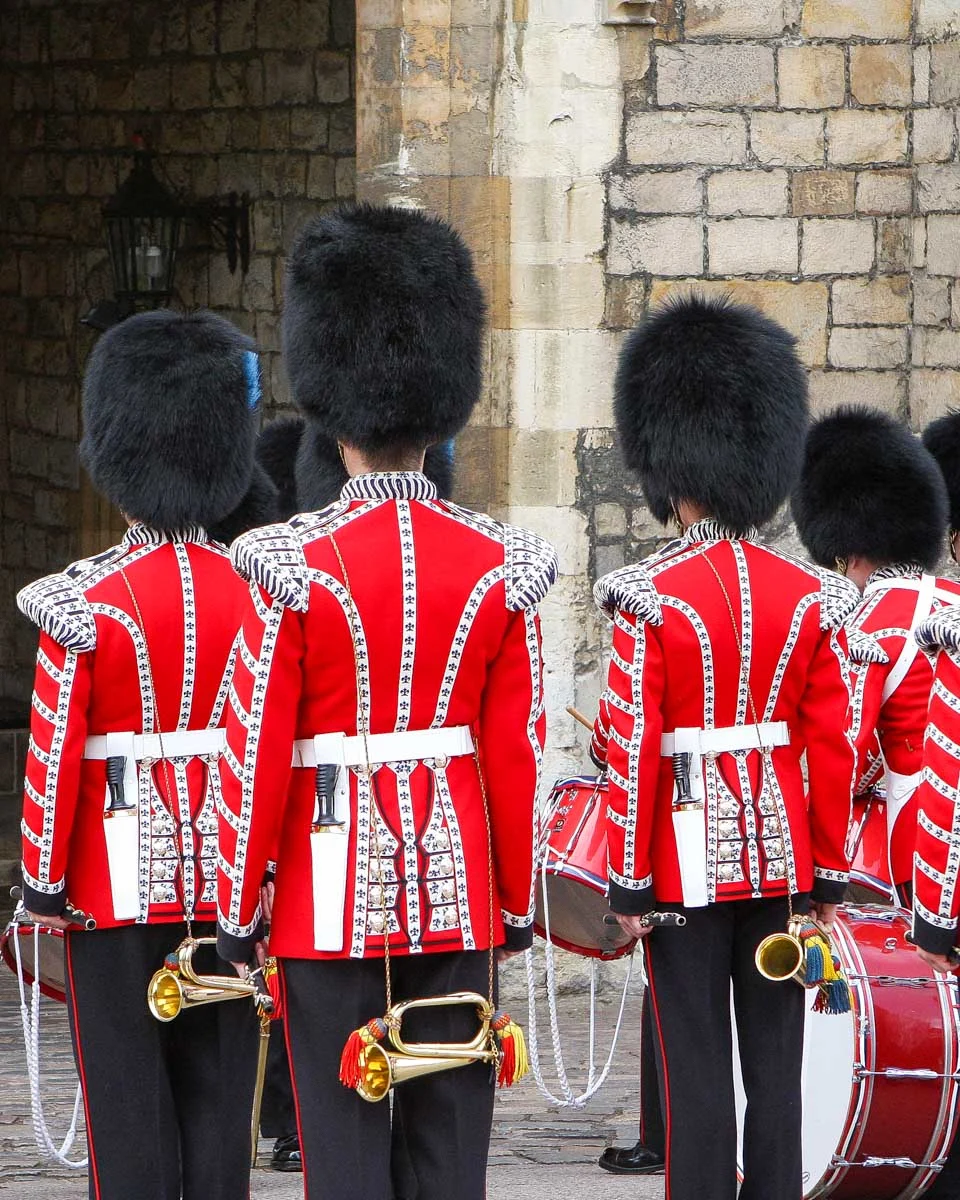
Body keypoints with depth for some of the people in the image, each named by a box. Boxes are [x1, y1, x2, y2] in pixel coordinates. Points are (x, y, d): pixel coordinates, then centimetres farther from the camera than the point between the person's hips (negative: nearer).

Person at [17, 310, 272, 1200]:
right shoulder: (257, 593, 1)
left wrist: (44, 884, -3)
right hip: (229, 882, 3)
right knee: (218, 1091, 7)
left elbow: (54, 754, -10)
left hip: (122, 882, -3)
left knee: (129, 1095, 0)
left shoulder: (84, 602, -10)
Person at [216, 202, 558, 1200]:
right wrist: (516, 901, 13)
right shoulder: (498, 566, 0)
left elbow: (257, 754, -9)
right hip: (455, 891, 3)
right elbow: (516, 752, 3)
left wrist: (238, 909, -1)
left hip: (332, 891, -3)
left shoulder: (294, 567, -10)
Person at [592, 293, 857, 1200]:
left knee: (695, 1067, -1)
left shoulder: (650, 600, -10)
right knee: (775, 1063, 7)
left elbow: (632, 751, -11)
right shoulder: (811, 598, 2)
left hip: (690, 860, -4)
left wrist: (629, 885, -6)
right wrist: (830, 877, 10)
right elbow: (833, 745, 3)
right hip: (783, 854, 4)